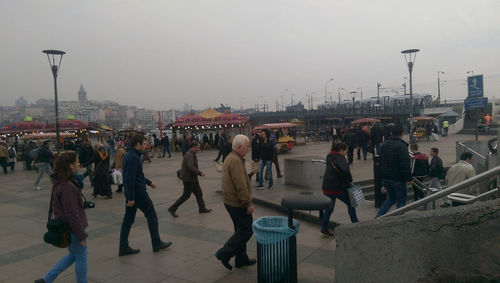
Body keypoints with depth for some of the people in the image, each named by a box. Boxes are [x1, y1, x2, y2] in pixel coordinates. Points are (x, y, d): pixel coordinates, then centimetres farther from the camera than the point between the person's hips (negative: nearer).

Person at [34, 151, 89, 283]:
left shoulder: (61, 182, 4)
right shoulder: (68, 187, -27)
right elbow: (72, 214, -25)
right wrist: (81, 235, -18)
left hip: (64, 227, 10)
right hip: (72, 229, -10)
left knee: (74, 255, 24)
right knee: (82, 257, 8)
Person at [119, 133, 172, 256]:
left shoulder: (130, 155, 13)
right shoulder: (133, 157, -20)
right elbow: (130, 179, -24)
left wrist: (149, 182, 30)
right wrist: (130, 198, -24)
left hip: (131, 193, 10)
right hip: (137, 192, -10)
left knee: (128, 219, 12)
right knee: (151, 215, 4)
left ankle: (124, 248, 17)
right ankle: (157, 244, 14)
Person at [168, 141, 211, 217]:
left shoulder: (192, 155, 11)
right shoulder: (189, 155, -22)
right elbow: (191, 167, -34)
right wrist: (200, 173, -26)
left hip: (193, 179, 10)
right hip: (188, 180, -10)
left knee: (199, 193, 15)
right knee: (186, 196, -2)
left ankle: (202, 208, 25)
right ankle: (172, 208, 7)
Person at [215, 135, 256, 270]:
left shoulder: (231, 158, 12)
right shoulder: (236, 161, -22)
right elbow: (241, 186, -26)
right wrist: (249, 203, -21)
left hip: (231, 201, 11)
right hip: (237, 203, -10)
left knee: (241, 230, 18)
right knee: (246, 230, -1)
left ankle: (241, 259, 27)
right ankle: (224, 254, 3)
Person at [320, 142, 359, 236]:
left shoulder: (330, 157, 14)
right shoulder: (339, 158, -15)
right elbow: (345, 170, -29)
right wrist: (350, 180, -11)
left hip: (327, 188, 8)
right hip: (338, 187, -8)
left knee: (329, 208, 14)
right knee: (350, 204, 12)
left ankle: (324, 228, 15)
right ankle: (355, 223, 23)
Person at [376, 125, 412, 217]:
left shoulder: (384, 145, 8)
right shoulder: (401, 146, -17)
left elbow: (380, 162, 17)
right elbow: (405, 164, -21)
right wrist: (408, 178, -14)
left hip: (385, 178, 7)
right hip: (398, 178, -7)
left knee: (391, 198, 20)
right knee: (401, 200, 8)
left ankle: (380, 215, 9)